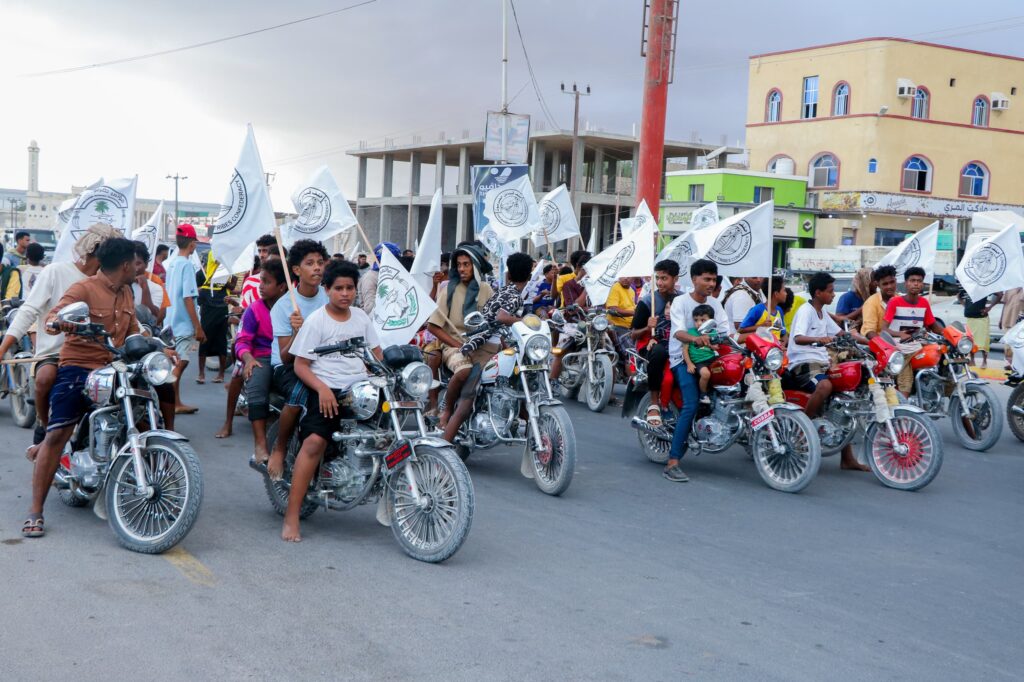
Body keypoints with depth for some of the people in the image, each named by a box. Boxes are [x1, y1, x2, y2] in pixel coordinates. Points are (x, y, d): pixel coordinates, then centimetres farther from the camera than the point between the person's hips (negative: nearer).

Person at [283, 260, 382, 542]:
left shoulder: (361, 317, 15)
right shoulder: (316, 321, 0)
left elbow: (376, 354, 18)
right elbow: (300, 364, -3)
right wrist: (322, 389, -18)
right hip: (328, 390, -6)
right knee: (315, 441, -26)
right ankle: (291, 517, -24)